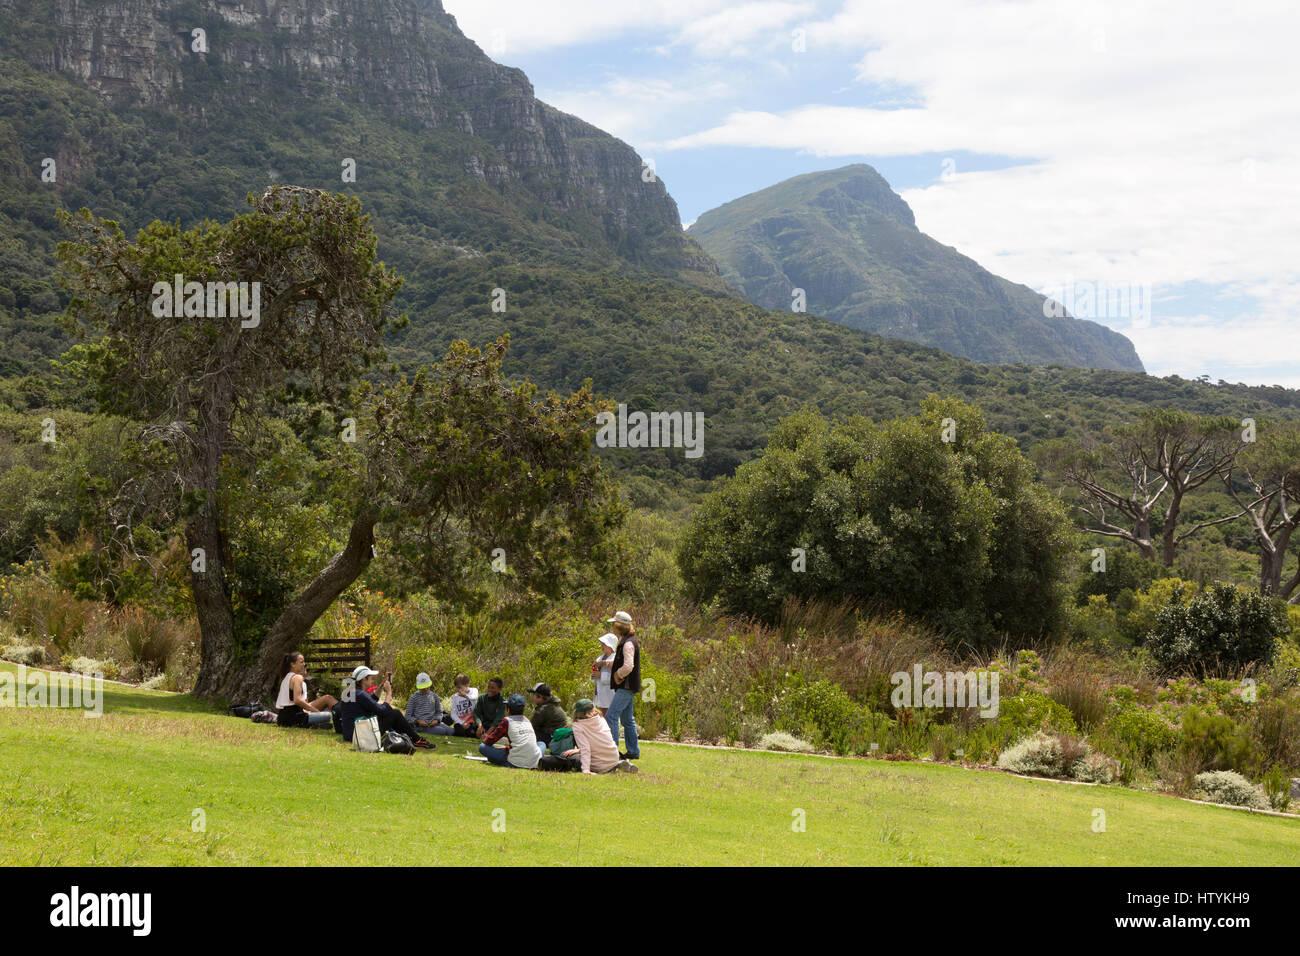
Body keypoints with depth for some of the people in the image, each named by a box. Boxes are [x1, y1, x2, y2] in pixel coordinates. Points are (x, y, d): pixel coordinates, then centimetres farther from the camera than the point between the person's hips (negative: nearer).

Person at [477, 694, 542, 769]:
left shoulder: (507, 721, 2)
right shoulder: (526, 720, 16)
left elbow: (488, 742, 4)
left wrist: (486, 738, 30)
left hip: (516, 763, -5)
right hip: (534, 763, 5)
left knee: (482, 747, 2)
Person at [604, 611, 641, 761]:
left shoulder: (628, 643, -16)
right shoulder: (625, 641, 16)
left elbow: (628, 666, -26)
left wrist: (618, 675, -11)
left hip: (626, 687, -10)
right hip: (626, 687, 10)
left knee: (611, 716, -12)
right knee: (627, 720, 14)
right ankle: (633, 751, 18)